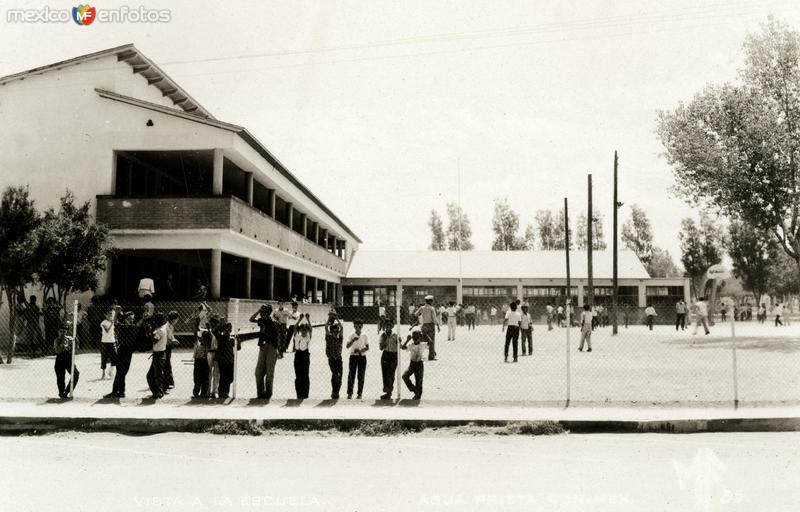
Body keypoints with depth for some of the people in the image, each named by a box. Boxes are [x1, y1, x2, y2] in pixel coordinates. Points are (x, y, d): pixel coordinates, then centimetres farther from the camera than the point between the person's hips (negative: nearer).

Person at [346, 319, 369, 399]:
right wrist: (353, 340, -27)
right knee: (351, 375, -4)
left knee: (361, 376, 2)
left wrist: (360, 350, -13)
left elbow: (367, 347, 4)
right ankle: (349, 393, -1)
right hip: (353, 356, -1)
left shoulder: (364, 336, 5)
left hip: (362, 356, 1)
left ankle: (360, 394, 7)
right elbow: (347, 346, -11)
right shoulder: (352, 336, 2)